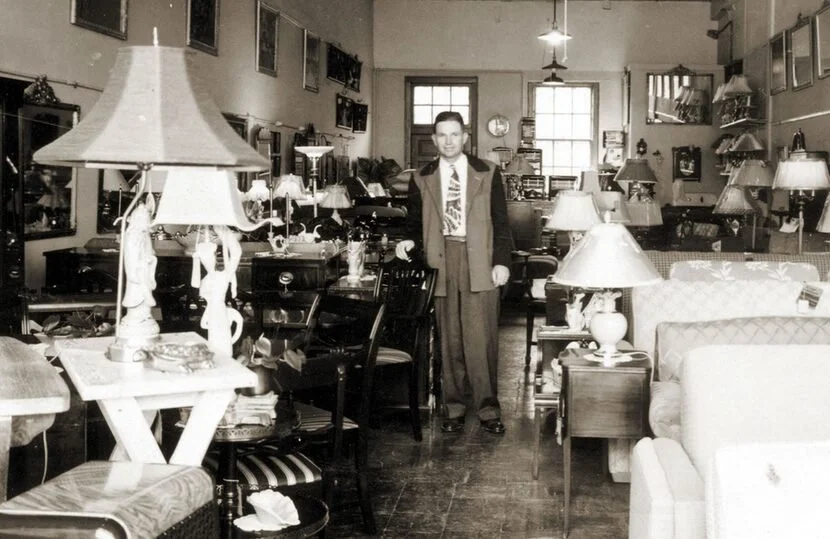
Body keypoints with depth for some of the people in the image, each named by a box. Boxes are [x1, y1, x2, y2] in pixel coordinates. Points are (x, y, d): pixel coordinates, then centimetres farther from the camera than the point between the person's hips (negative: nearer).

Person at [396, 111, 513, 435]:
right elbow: (415, 222, 14)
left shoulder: (487, 174, 6)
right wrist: (410, 243, -7)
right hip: (441, 263, 2)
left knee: (481, 338, -4)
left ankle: (488, 409, 5)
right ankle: (454, 408, 16)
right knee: (449, 341, 6)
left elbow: (500, 221, 5)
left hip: (480, 264, -1)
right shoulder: (422, 179, 9)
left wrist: (502, 261, -3)